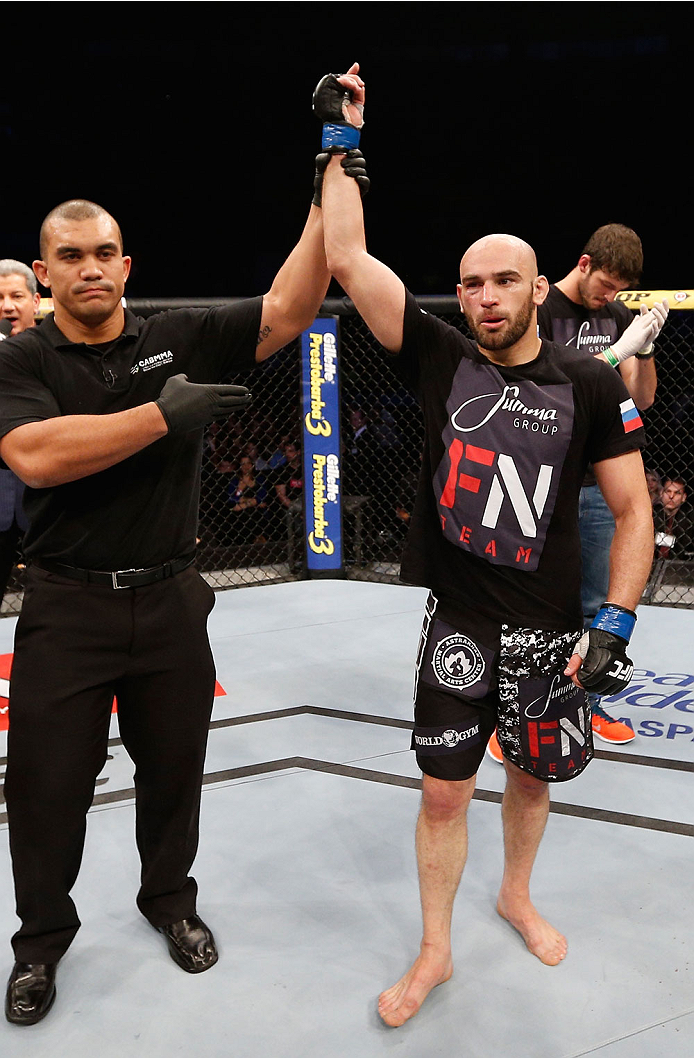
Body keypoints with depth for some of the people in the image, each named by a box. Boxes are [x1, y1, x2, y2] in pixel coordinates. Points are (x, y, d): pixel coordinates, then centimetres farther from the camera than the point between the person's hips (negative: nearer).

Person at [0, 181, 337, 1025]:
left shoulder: (180, 338, 0)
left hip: (170, 600, 2)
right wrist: (164, 413, -24)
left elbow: (287, 309, -11)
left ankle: (169, 900, 43)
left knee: (173, 768, 18)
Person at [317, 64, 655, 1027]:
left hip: (549, 629, 1)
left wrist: (615, 623, -12)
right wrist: (341, 144, -5)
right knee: (445, 791, 6)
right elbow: (349, 259, -8)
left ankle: (517, 896, 47)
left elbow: (632, 508, -4)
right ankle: (436, 953, 26)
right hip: (457, 623, 0)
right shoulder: (438, 359, -4)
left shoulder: (589, 383, -6)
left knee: (533, 775, 18)